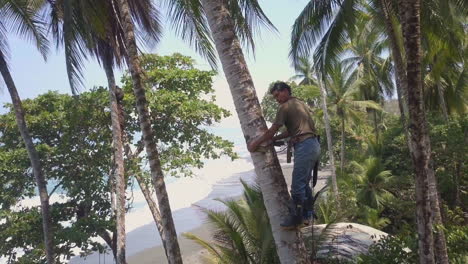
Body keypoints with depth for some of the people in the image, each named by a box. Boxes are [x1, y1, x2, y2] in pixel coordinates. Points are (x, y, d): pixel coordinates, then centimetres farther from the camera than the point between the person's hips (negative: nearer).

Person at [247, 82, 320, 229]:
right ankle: (307, 215, 24)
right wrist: (274, 139, 20)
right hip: (313, 145, 10)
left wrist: (255, 143, 7)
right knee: (304, 183, 17)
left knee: (297, 186, -4)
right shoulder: (301, 104, 22)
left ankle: (296, 219, 3)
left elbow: (272, 131, -3)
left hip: (304, 147, -10)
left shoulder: (285, 107, -5)